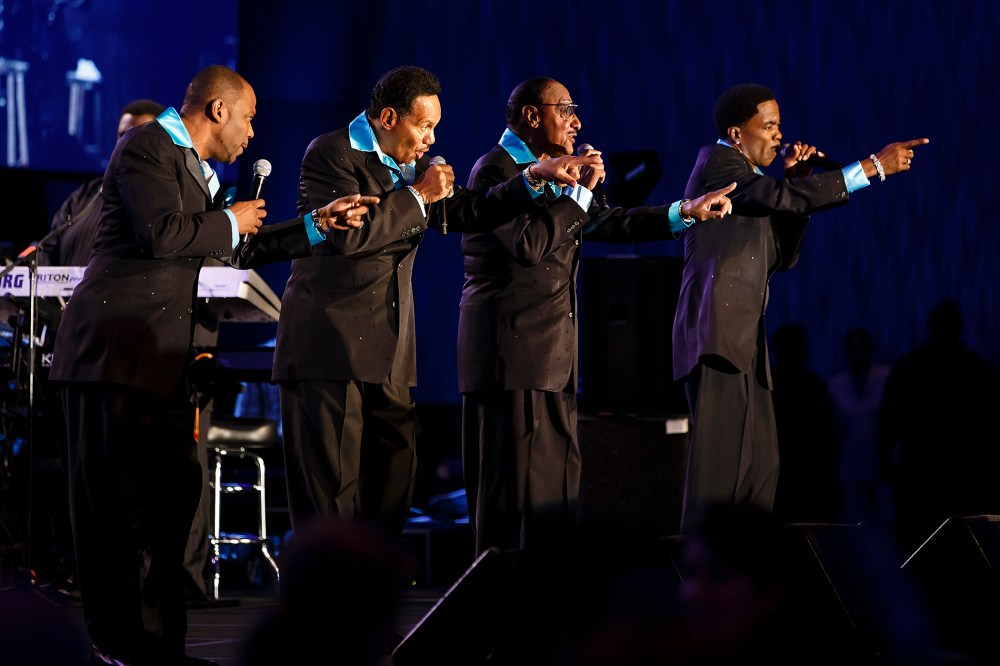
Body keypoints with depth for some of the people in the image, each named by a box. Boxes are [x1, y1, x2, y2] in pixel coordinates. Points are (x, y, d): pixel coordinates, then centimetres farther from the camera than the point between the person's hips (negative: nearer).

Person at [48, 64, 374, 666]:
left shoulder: (197, 167, 22)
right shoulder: (147, 147, -9)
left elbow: (238, 247, 29)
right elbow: (160, 233, -23)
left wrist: (318, 225, 22)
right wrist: (231, 223, -8)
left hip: (161, 355, 10)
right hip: (118, 345, -10)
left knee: (177, 487, 9)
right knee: (119, 497, -6)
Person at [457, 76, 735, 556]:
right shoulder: (496, 170, -11)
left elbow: (607, 224, 14)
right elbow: (529, 243, -22)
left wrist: (685, 212, 7)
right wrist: (580, 190, -16)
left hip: (552, 353, 10)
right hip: (512, 348, -10)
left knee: (558, 474, 10)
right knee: (517, 478, -9)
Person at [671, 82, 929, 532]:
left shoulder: (748, 177, 23)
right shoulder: (717, 163, -5)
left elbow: (782, 257, 20)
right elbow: (783, 199, -20)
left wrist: (793, 182, 10)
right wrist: (874, 166, -18)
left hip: (744, 339, 10)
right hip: (717, 332, -10)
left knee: (760, 461, 6)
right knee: (718, 460, -13)